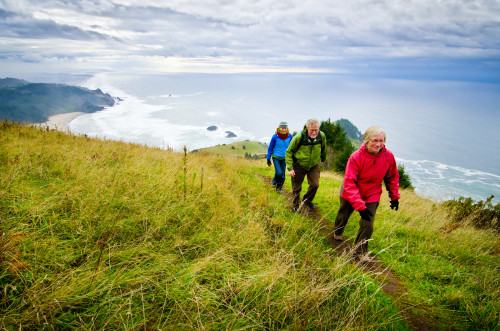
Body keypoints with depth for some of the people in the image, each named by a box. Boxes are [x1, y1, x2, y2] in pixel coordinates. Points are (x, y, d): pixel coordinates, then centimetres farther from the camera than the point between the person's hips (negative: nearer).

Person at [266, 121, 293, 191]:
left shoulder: (290, 136, -10)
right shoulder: (275, 136, -16)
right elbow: (270, 148, -5)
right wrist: (268, 158, -2)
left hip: (284, 158, 3)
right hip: (276, 157, -3)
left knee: (282, 174, 6)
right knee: (279, 172, -13)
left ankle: (279, 187, 26)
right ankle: (274, 181, 20)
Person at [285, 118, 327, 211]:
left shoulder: (322, 136, -15)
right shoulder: (299, 137, -25)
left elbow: (323, 149, 9)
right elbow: (289, 152, -14)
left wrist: (323, 159, 25)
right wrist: (290, 168, -18)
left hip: (314, 165, 3)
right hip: (299, 165, -2)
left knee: (315, 184, -6)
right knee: (297, 188, 6)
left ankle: (307, 200, 24)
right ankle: (296, 206, 31)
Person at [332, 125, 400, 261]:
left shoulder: (388, 156, -18)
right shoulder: (356, 157, -30)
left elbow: (392, 177, 2)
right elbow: (349, 184, -31)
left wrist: (394, 197, 4)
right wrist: (360, 206, -37)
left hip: (372, 197, 2)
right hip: (350, 195, -2)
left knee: (367, 225, -5)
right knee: (343, 215, 22)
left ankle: (360, 251, 20)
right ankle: (337, 233, 56)